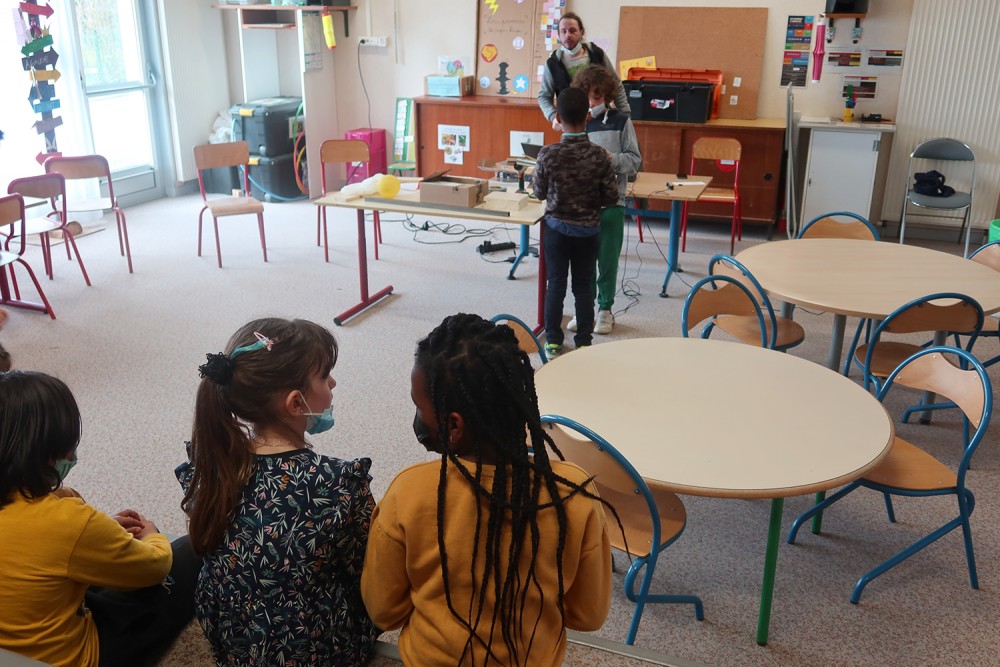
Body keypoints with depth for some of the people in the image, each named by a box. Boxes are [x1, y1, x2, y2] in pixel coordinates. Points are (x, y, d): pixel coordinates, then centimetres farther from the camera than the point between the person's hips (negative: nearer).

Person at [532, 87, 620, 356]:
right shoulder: (599, 155, -14)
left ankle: (553, 342, 18)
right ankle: (584, 342, 19)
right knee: (584, 287, 12)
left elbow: (539, 192, -4)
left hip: (557, 228, 0)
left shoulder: (548, 154, -16)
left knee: (555, 285, 11)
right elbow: (611, 197, -8)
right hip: (588, 230, 0)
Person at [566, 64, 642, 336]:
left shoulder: (620, 122, 0)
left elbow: (635, 160, 0)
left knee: (607, 259, 6)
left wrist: (612, 158, -16)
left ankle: (605, 308, 21)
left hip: (611, 202, -2)